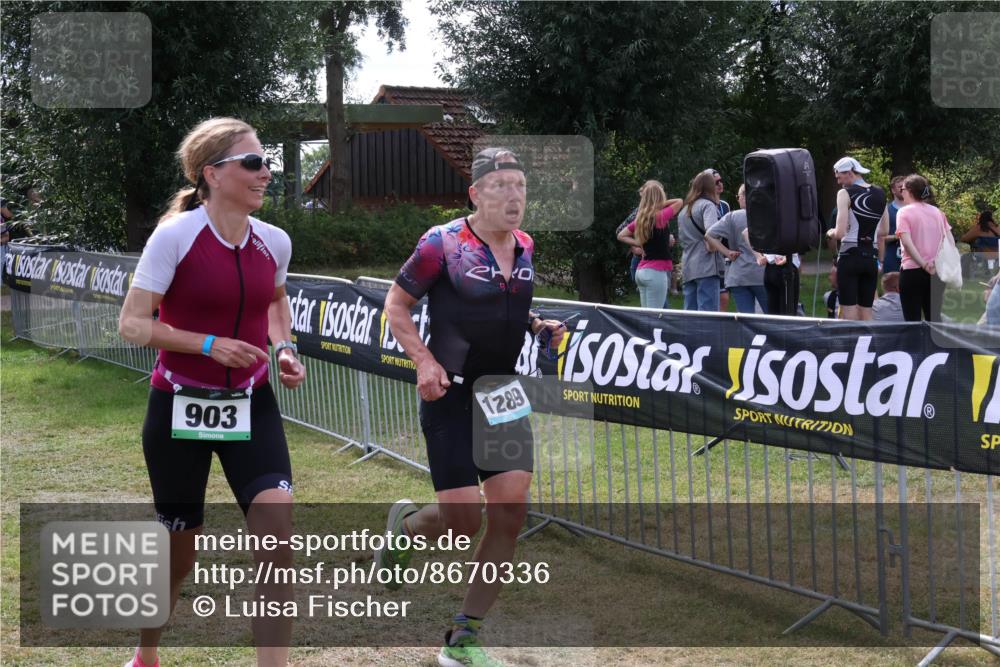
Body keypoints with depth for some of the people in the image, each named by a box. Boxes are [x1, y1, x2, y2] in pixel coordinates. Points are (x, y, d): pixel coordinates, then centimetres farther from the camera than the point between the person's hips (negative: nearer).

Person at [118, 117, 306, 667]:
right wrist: (209, 344, -25)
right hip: (180, 406, -3)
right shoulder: (175, 235, -15)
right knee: (180, 547, 10)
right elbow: (132, 324, -15)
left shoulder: (275, 242, 0)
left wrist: (283, 348, 3)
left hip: (251, 405, 4)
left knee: (277, 528, -16)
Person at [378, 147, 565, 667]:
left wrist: (537, 326, 3)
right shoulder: (443, 243, -12)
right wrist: (424, 361, -16)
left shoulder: (525, 247, 6)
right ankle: (404, 525, 30)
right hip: (450, 394, -6)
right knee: (463, 520, -8)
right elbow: (396, 303, -3)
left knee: (511, 510, -3)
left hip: (502, 394, 6)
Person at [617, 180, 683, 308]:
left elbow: (621, 236, 18)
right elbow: (679, 202, -2)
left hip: (642, 270, 8)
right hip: (657, 272, -8)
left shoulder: (641, 219, 9)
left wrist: (640, 244, 10)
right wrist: (660, 204, 6)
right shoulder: (661, 217, -11)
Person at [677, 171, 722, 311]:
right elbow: (711, 231, -22)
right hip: (706, 266, -8)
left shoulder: (684, 210, 20)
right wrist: (712, 246, -8)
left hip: (688, 268, 8)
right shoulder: (707, 205, -4)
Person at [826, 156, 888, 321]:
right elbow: (884, 231, 16)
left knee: (848, 314, -3)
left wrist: (831, 233, 5)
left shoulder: (845, 193, -8)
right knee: (866, 313, 11)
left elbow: (840, 232, -15)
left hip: (850, 256, -5)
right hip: (871, 258, 5)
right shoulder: (880, 194, 9)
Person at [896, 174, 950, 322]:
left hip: (913, 270, -5)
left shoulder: (904, 212, -5)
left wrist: (923, 264, -15)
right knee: (934, 318, 13)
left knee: (913, 320, 0)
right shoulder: (937, 211, 11)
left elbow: (907, 242, -17)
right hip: (937, 271, 5)